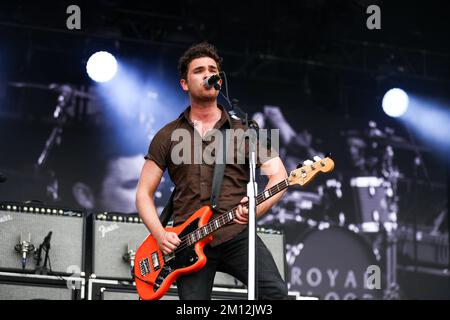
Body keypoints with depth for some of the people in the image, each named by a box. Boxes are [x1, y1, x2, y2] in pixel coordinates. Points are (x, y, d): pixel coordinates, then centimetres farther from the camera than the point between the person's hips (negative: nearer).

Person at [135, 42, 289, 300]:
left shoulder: (244, 131, 11)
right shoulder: (168, 137, 13)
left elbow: (279, 176, 4)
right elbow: (144, 193, 13)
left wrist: (255, 209, -16)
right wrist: (160, 234, -5)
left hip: (236, 233, -1)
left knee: (276, 291, -25)